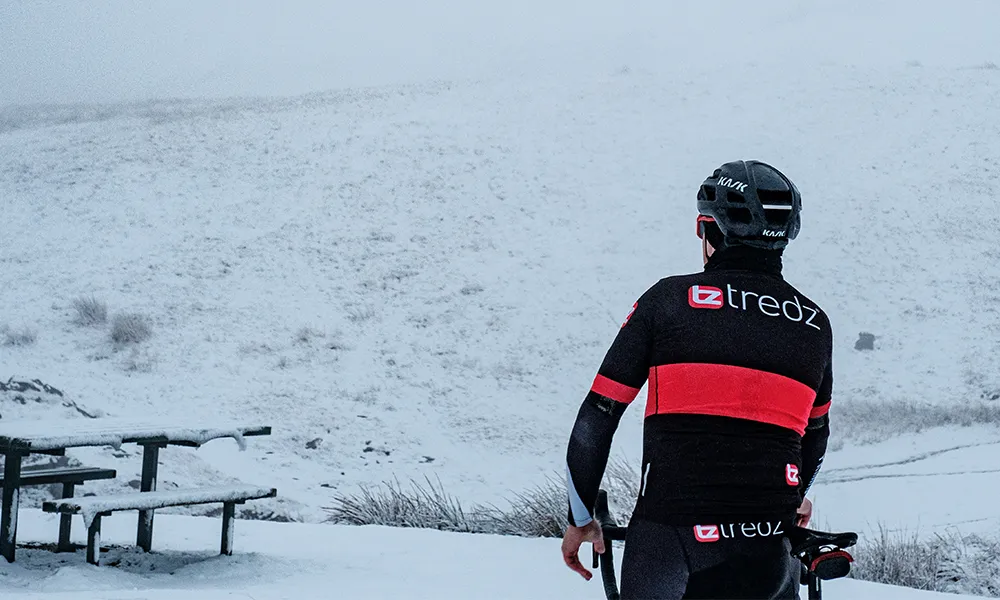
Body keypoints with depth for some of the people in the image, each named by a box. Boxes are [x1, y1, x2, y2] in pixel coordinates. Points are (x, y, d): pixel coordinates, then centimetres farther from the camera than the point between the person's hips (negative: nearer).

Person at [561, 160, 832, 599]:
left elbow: (596, 419, 0)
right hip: (765, 559, 2)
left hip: (665, 545, -2)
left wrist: (581, 517, 13)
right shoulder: (813, 324, 7)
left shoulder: (668, 299, 0)